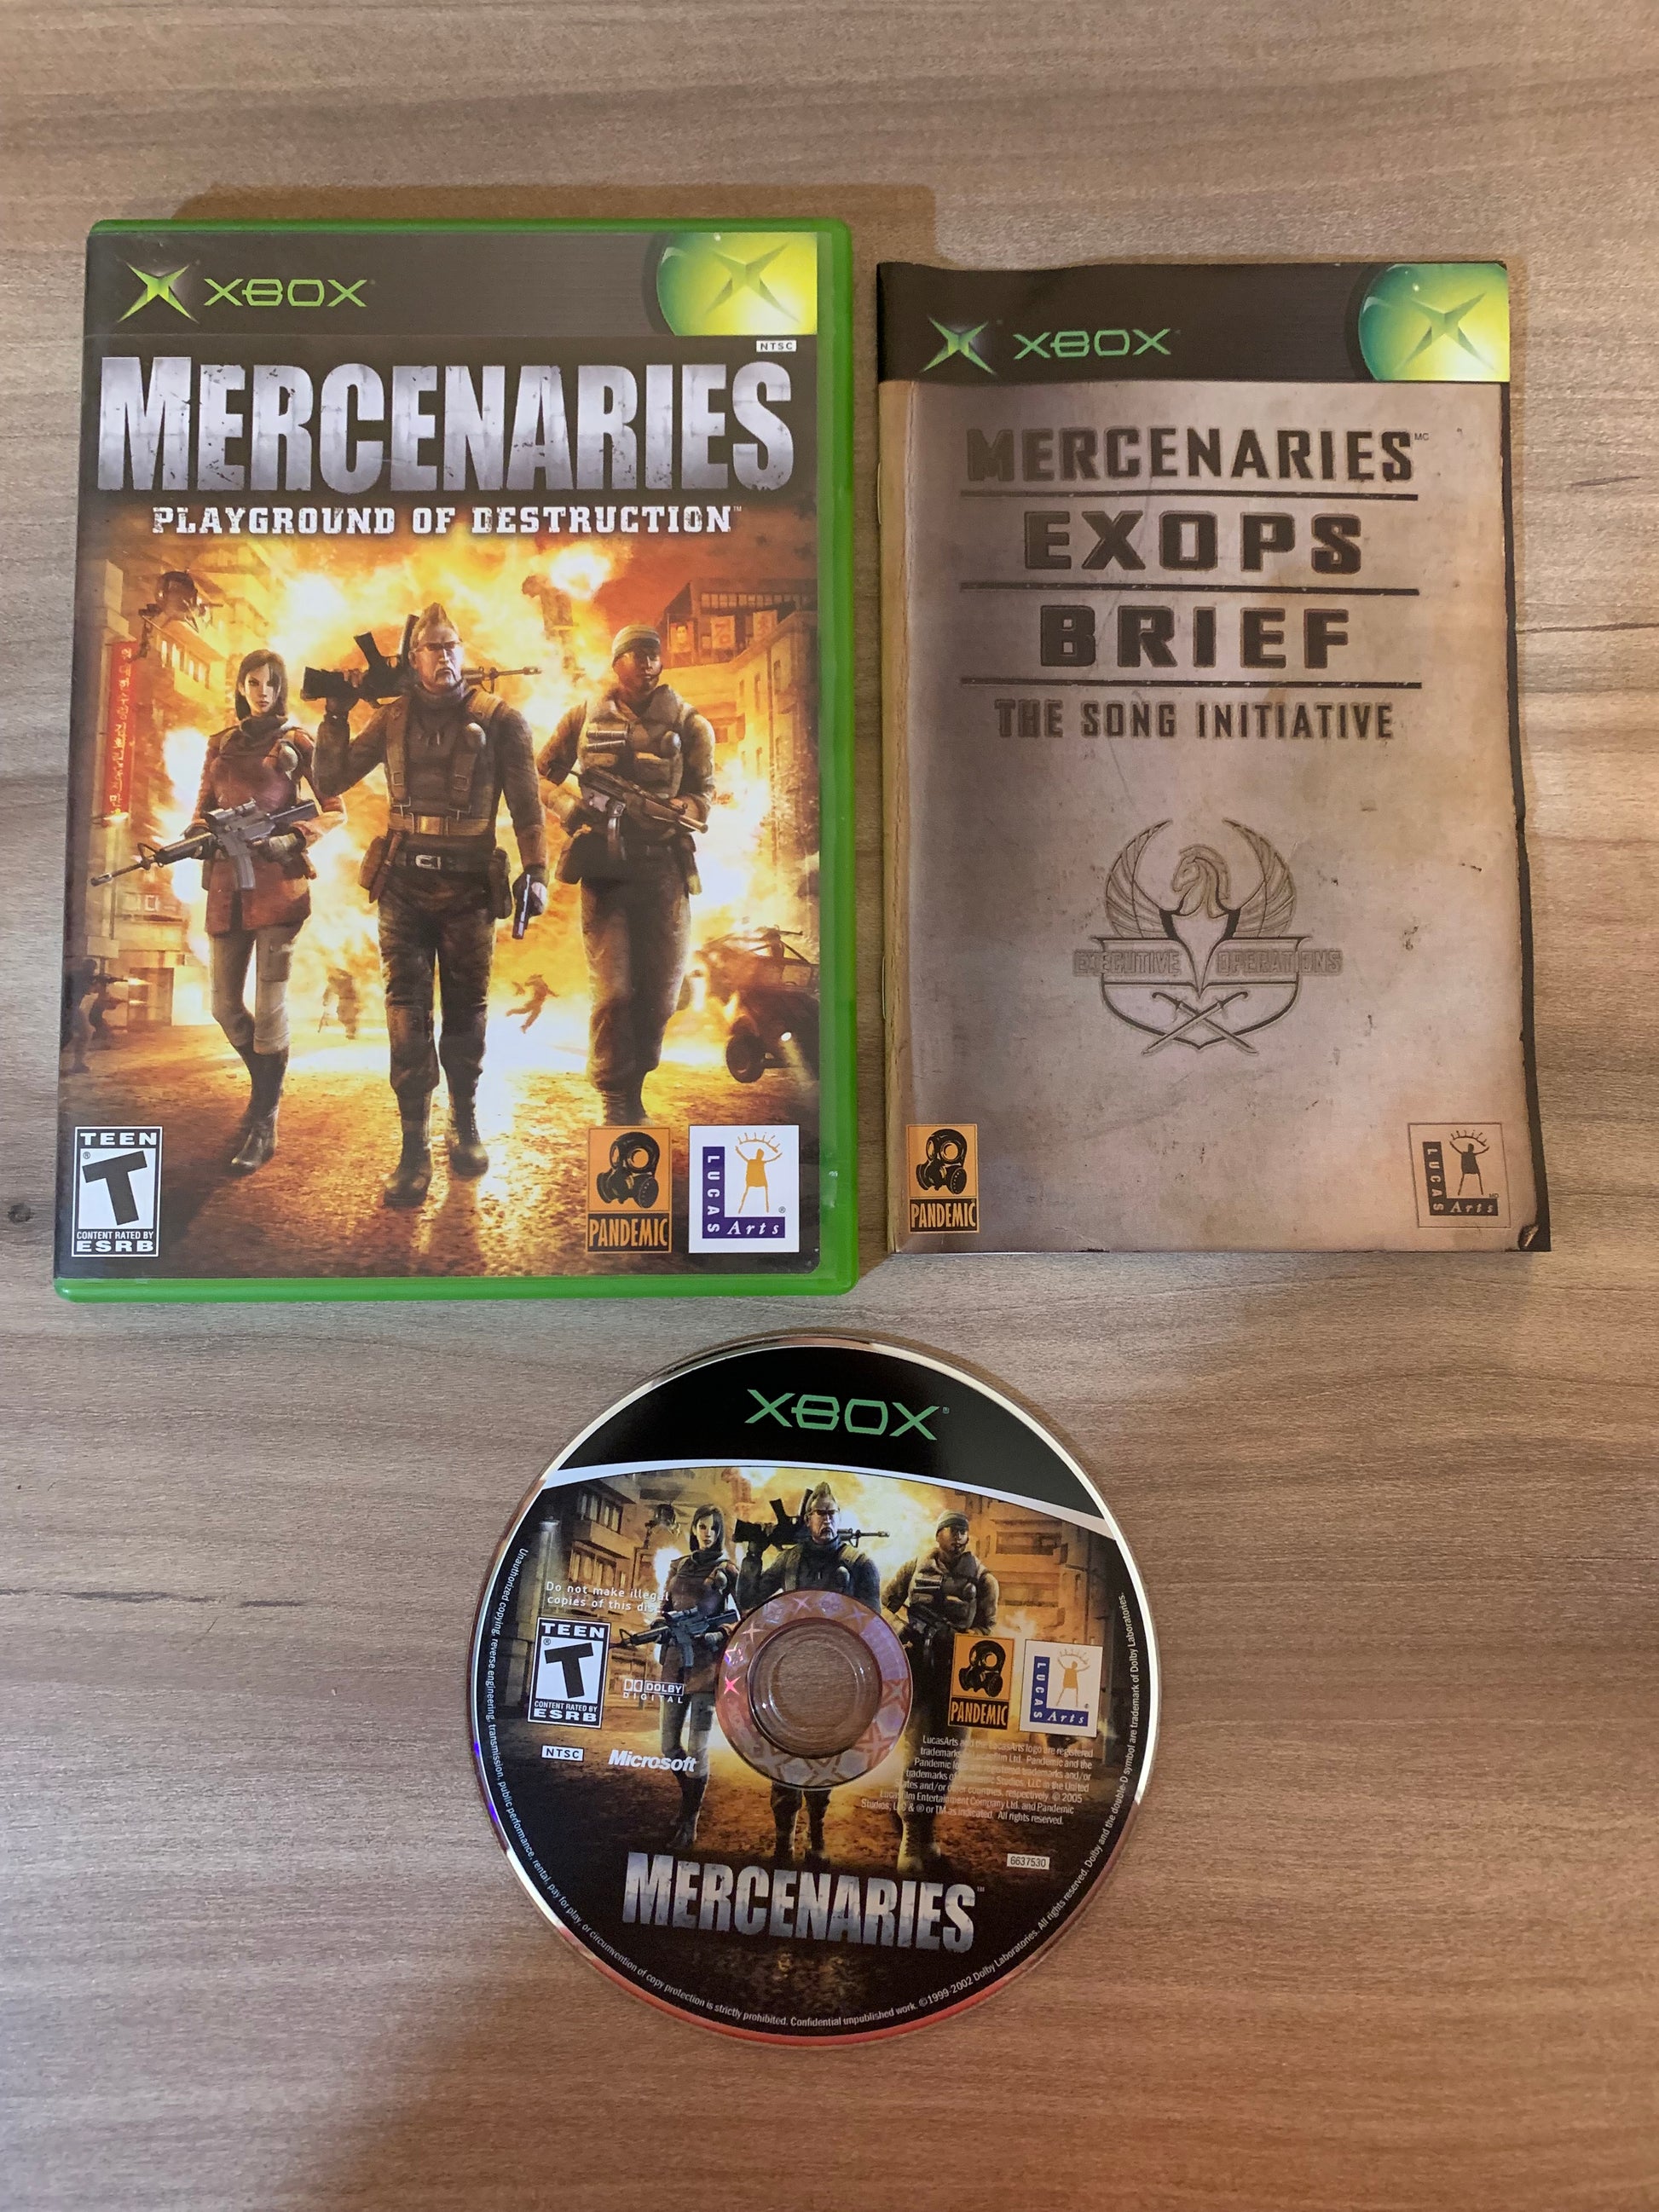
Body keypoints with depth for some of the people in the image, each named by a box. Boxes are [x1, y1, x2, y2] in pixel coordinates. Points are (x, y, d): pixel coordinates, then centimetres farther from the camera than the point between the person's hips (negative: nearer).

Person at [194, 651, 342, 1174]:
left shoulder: (295, 742, 5)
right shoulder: (220, 744, 17)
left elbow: (334, 810, 1)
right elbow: (203, 809, 17)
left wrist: (291, 840, -15)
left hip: (278, 881, -5)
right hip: (227, 882, 5)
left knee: (270, 1003, -8)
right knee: (225, 1005, 6)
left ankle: (262, 1124, -1)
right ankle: (267, 1090, 29)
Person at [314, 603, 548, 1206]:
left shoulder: (499, 719, 1)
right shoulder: (393, 718, 9)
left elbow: (526, 803, 0)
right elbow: (330, 781, 13)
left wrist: (535, 871, -9)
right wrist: (337, 714, 2)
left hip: (469, 887, -1)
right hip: (404, 885, 2)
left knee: (465, 1009, 9)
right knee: (407, 1010, -5)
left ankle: (464, 1124, 28)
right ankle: (415, 1151, -2)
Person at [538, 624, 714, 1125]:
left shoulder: (687, 723, 6)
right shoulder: (585, 718, 7)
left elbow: (703, 795, 1)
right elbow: (542, 775, 14)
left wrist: (669, 813, -19)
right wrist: (572, 807, -6)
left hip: (664, 871, 1)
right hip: (604, 870, -1)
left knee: (660, 991, 6)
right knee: (612, 991, -7)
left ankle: (632, 1088, 25)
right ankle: (617, 1104, 2)